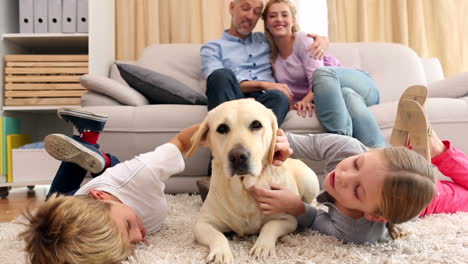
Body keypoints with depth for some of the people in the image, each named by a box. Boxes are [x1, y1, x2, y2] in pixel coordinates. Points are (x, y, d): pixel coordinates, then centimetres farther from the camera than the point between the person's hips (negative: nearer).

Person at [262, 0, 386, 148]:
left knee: (322, 74, -38)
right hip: (330, 98, 3)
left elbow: (317, 76, -17)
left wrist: (306, 99, -34)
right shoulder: (271, 55, 10)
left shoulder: (303, 39, -5)